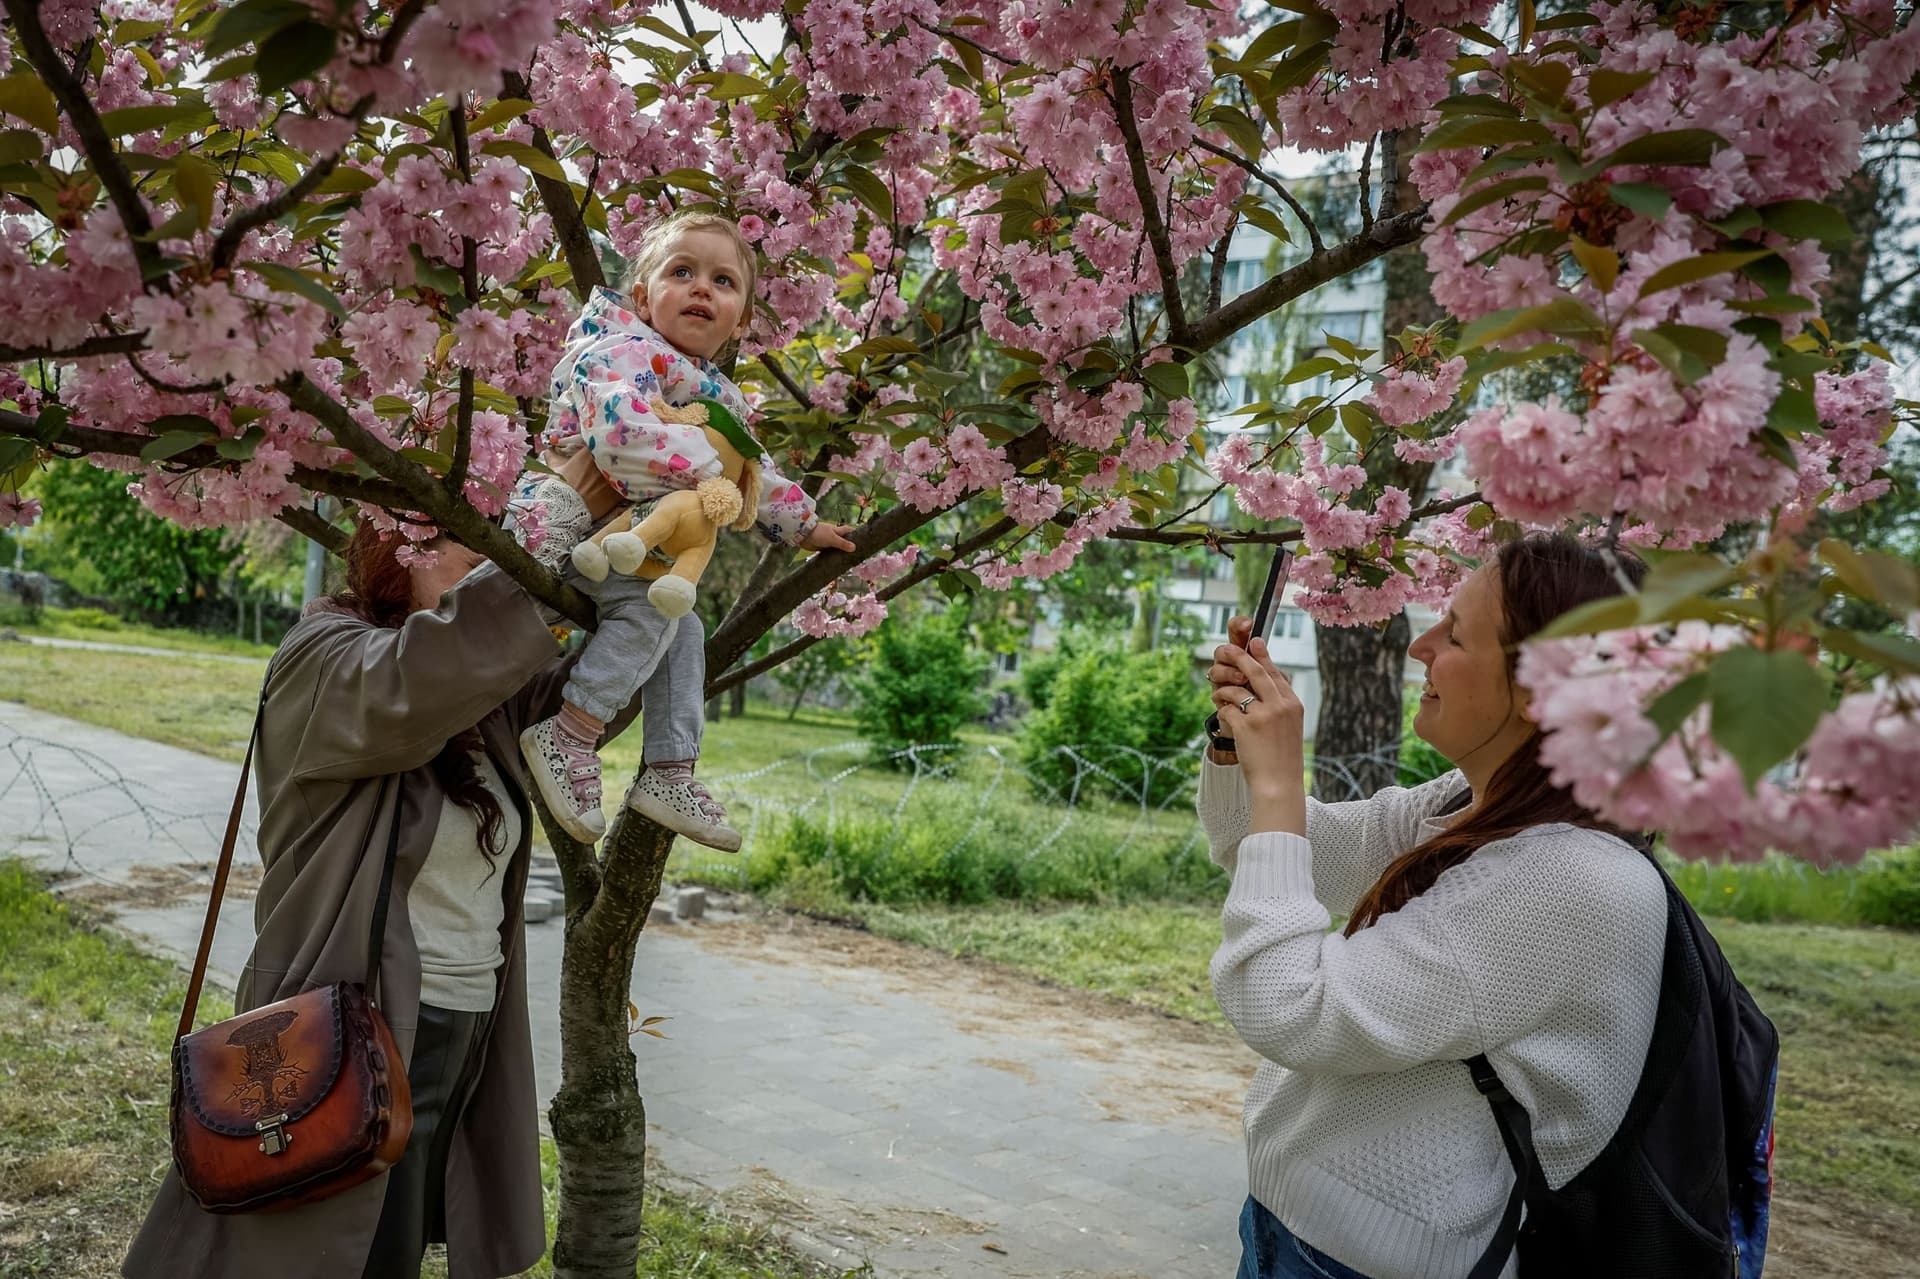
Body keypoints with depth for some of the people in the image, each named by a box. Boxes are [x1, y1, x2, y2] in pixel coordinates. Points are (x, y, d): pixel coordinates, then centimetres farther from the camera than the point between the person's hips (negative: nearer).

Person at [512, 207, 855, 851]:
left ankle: (669, 776, 17)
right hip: (560, 525, -9)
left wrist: (804, 523, 23)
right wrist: (715, 464, -34)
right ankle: (568, 735, -19)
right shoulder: (625, 352, -16)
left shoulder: (722, 397, 12)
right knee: (653, 603, -26)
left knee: (682, 624, 13)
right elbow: (622, 436, -36)